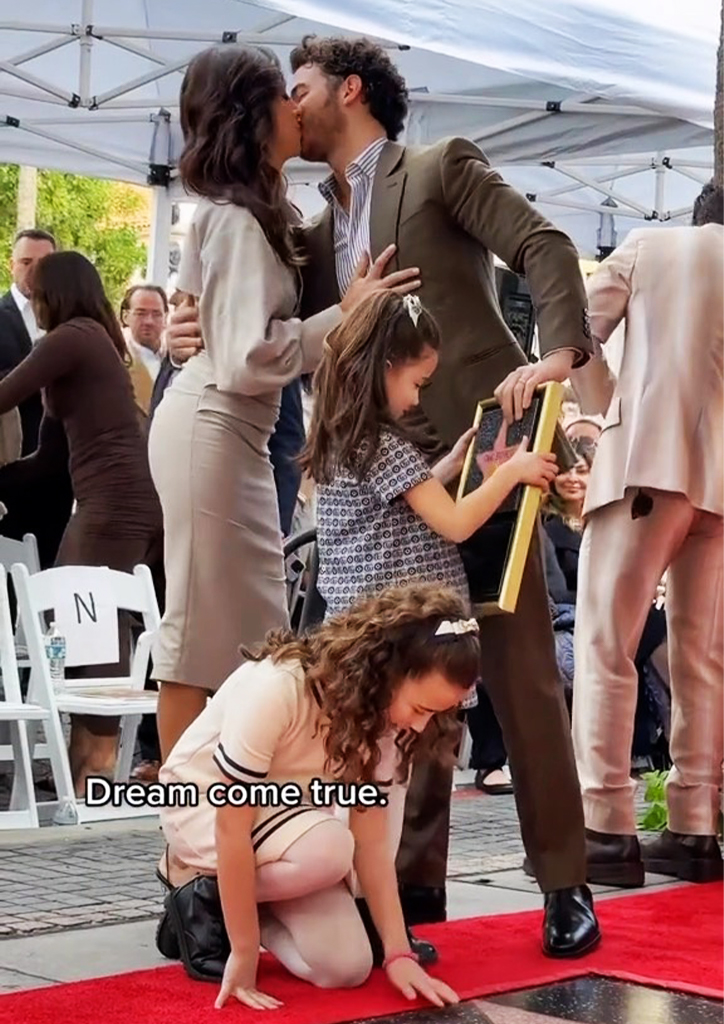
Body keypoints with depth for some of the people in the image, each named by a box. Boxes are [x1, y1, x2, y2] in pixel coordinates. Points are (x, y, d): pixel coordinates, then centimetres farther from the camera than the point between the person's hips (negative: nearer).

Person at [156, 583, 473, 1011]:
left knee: (346, 968, -12)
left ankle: (234, 900, 11)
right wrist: (244, 955, -27)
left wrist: (398, 953, -17)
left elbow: (371, 838, -10)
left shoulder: (381, 714, -13)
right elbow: (232, 826, -31)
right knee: (327, 849, -34)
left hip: (289, 813, 6)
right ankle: (201, 892, -8)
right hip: (203, 803, -6)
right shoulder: (276, 687, -35)